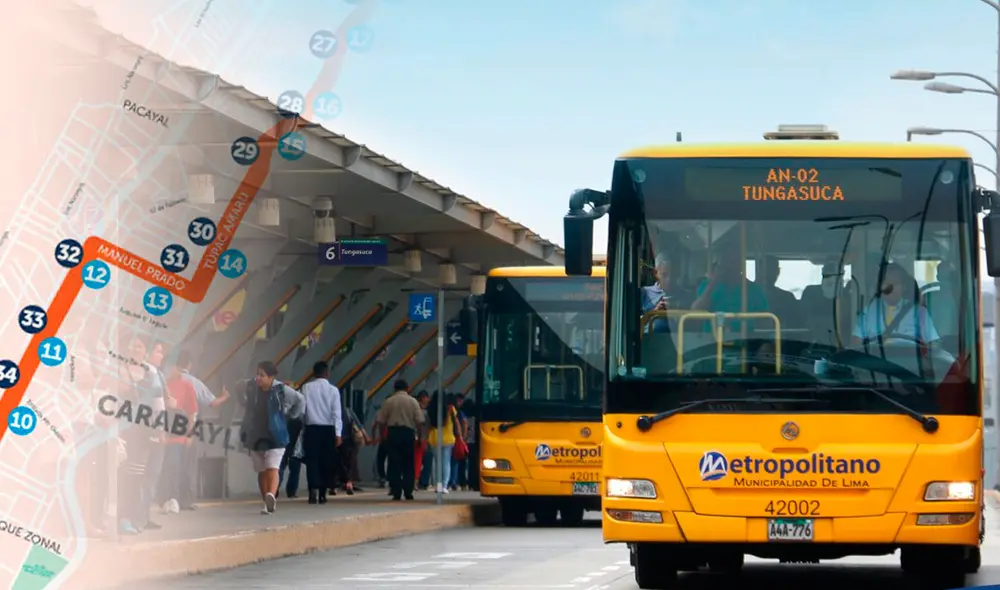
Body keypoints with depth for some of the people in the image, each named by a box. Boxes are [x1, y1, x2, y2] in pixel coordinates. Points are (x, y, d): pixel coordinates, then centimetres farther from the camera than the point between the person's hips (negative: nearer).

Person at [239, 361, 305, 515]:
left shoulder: (282, 390, -11)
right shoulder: (251, 388, -3)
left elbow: (300, 400, 7)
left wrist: (290, 416, 4)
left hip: (275, 437, -4)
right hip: (255, 437, 4)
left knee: (272, 468, -18)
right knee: (262, 471, 9)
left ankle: (271, 496, -36)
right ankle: (268, 503, 17)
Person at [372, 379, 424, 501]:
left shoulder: (389, 402, 3)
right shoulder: (413, 401, 2)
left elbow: (380, 421, 2)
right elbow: (419, 421, -3)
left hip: (393, 432, 0)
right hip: (408, 432, 0)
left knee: (394, 464, 2)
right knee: (408, 464, 8)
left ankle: (396, 493, -3)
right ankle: (408, 493, 3)